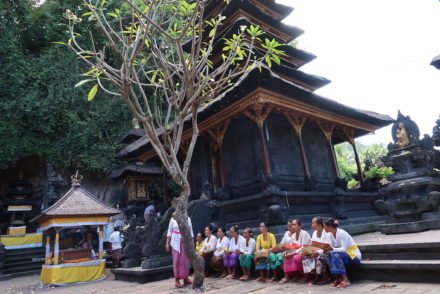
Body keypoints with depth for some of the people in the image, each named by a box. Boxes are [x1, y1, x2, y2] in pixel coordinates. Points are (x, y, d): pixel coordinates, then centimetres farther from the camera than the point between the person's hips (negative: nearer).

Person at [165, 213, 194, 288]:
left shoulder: (188, 219, 2)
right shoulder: (173, 219, -1)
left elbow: (191, 231, 6)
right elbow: (169, 232, 3)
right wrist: (167, 243, -1)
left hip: (185, 242, 1)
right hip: (176, 243, -1)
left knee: (186, 260, 5)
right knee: (176, 260, -2)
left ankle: (186, 278, 17)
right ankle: (177, 279, 5)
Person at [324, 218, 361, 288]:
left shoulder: (341, 233, -22)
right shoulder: (331, 234, 2)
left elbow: (344, 249, -28)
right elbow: (332, 248, 3)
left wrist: (333, 249, -41)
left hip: (354, 256, -7)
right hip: (344, 255, 7)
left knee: (336, 255, -32)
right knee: (330, 255, -18)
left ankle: (345, 280, -24)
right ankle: (338, 279, -12)